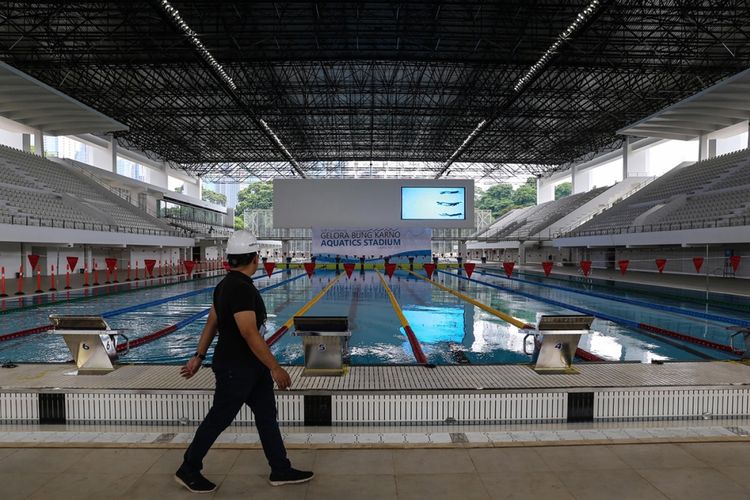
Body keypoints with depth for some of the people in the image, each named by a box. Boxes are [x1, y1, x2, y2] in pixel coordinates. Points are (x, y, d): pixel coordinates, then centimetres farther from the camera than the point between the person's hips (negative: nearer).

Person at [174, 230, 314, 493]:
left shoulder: (228, 283, 6)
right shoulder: (241, 288, -26)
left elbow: (211, 323, 12)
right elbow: (250, 333, -29)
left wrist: (199, 356, 19)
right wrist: (276, 368, -23)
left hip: (250, 366, 10)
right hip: (235, 369, -10)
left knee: (267, 415, 15)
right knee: (218, 419, 9)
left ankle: (281, 470, 27)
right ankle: (188, 471, 32)